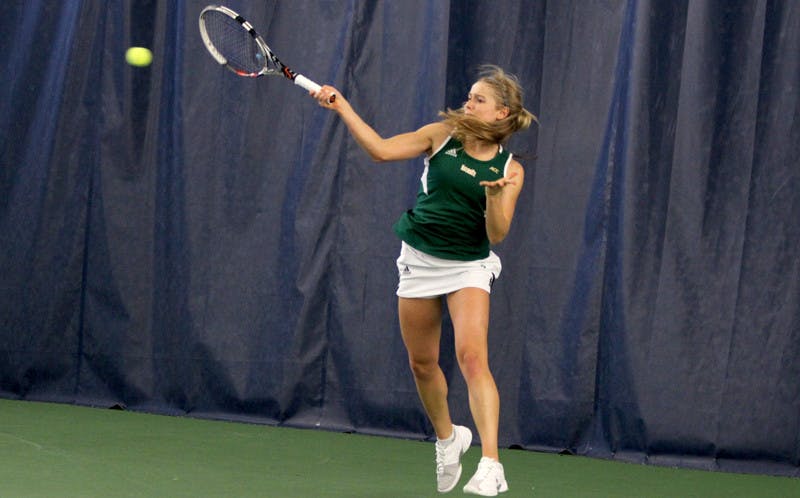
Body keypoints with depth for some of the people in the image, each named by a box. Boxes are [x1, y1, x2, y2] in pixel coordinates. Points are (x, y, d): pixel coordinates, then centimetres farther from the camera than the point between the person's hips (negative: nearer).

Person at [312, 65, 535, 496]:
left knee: (472, 357, -22)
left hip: (469, 265, -3)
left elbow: (496, 234, -10)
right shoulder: (443, 135, -1)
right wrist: (341, 106, -11)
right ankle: (447, 438, 39)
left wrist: (494, 196, -29)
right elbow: (381, 149, -4)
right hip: (419, 260, 3)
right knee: (422, 364, 12)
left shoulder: (509, 169, -5)